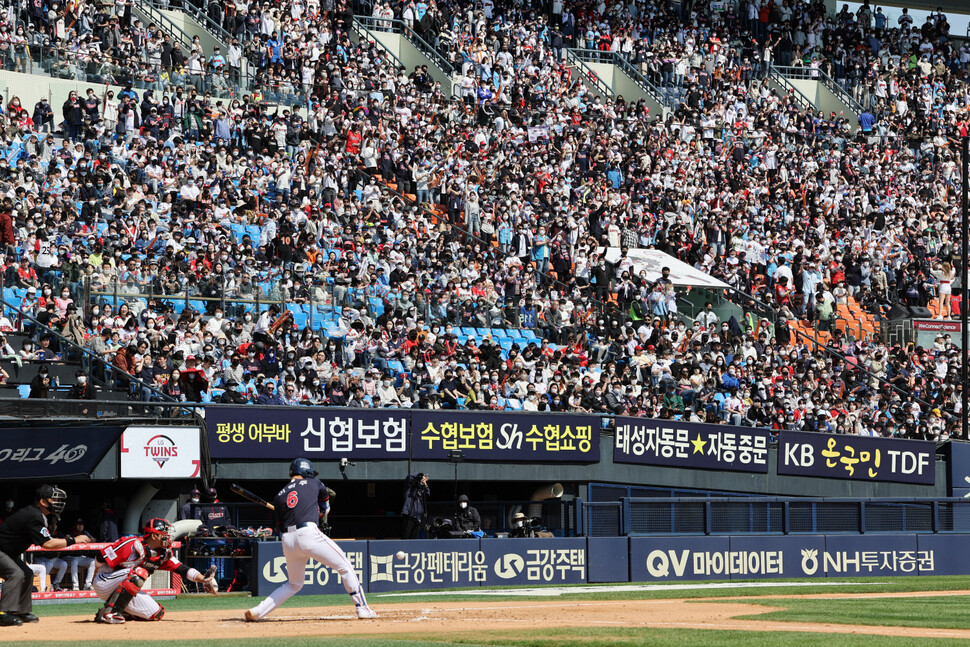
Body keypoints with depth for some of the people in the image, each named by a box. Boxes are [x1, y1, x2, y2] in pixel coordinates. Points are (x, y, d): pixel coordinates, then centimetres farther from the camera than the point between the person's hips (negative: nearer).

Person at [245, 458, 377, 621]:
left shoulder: (279, 496, 20)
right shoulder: (314, 483, 15)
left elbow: (280, 527, 16)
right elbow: (325, 507, 31)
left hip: (288, 541, 5)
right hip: (309, 534, -5)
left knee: (294, 584, 21)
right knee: (345, 567, 6)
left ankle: (257, 611, 12)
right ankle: (362, 609, -1)